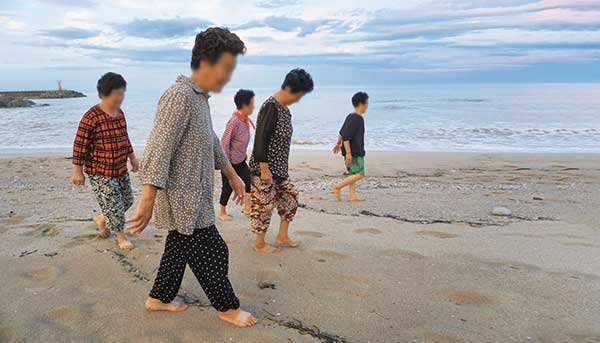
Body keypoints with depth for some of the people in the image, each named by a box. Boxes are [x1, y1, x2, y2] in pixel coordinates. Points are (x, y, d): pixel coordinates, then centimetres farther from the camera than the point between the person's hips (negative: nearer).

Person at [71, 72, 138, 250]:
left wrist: (132, 157, 21)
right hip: (100, 172, -8)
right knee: (114, 205, 0)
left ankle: (101, 219, 41)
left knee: (127, 201, 17)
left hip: (121, 169, 8)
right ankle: (121, 236, 22)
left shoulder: (120, 113, 5)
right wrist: (77, 171, -12)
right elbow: (80, 145, -16)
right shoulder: (91, 117, -20)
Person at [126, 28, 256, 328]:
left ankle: (159, 298, 37)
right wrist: (147, 201, -34)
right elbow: (158, 148, -29)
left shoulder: (200, 98, 12)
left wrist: (232, 175, 28)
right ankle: (227, 307, 21)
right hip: (184, 200, -10)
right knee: (212, 254, 4)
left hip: (192, 198, 10)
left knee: (179, 249, 21)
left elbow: (212, 142, 23)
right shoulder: (180, 96, -21)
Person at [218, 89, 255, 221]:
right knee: (228, 187, 5)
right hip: (230, 162, -8)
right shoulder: (234, 121, -23)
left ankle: (247, 207, 19)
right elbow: (225, 142, -19)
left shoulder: (245, 120, 1)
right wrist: (226, 162, -16)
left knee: (250, 181, 5)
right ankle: (222, 213, 22)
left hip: (240, 160, 8)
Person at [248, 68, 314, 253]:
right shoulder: (271, 107, -18)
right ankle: (260, 244, 18)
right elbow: (260, 140, -22)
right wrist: (264, 169, -22)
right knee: (264, 205, 2)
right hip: (265, 169, -10)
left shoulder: (284, 109, 10)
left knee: (290, 198, 16)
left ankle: (282, 236, 28)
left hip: (279, 168, 10)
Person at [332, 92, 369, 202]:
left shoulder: (351, 117, 11)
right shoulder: (355, 119, -19)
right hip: (354, 153, -10)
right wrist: (348, 152, -24)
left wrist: (338, 144, 34)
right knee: (359, 174, -8)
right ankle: (338, 187, -5)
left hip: (355, 152, 10)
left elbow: (342, 132, 21)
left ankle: (352, 196, 15)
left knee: (354, 174, 12)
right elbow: (346, 136, -24)